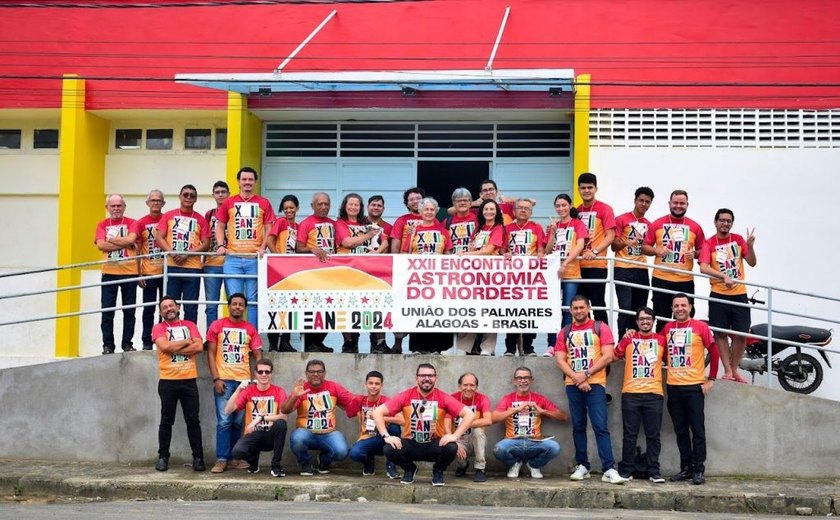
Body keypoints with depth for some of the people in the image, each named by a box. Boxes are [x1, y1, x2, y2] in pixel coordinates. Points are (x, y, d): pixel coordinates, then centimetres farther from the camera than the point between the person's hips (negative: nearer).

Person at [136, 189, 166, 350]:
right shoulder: (141, 223, 3)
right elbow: (137, 250, 4)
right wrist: (138, 274, -2)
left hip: (166, 272, 0)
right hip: (148, 273, 0)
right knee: (148, 308, 3)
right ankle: (147, 342, 8)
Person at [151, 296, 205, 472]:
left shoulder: (190, 325, 10)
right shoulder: (159, 328, 4)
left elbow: (199, 347, -4)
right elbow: (164, 346, -15)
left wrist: (174, 348, -9)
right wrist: (186, 341, -4)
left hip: (189, 380, 1)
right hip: (168, 381, -1)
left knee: (193, 420, 2)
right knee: (166, 420, 4)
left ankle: (198, 457, 6)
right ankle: (163, 457, 11)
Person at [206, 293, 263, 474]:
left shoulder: (250, 329, 10)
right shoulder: (217, 326, 3)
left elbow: (258, 356, 11)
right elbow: (211, 354, 1)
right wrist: (216, 379, -8)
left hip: (244, 381, 3)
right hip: (224, 380, -3)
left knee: (238, 422, 5)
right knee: (224, 421, -6)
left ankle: (233, 457, 13)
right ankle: (221, 459, -2)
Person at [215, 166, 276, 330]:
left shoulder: (263, 203, 9)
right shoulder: (228, 203, 11)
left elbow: (268, 228, 8)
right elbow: (220, 227, 14)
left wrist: (263, 247, -7)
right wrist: (221, 245, -1)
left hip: (255, 259, -1)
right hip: (232, 258, 1)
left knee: (253, 301, 2)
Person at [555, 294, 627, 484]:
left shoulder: (600, 327, 4)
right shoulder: (565, 332, 12)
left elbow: (608, 356, -5)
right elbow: (560, 360, 4)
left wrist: (586, 374, -11)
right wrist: (577, 378, -11)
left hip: (595, 383, -3)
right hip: (573, 385, 3)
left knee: (600, 426, -10)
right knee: (578, 427, 6)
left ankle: (609, 470, -14)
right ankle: (582, 466, 12)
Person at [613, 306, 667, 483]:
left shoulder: (661, 340, 10)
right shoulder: (629, 339, 8)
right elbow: (615, 356, 0)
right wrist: (625, 339, -10)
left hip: (654, 394, 1)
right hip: (630, 394, -1)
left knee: (653, 435, 3)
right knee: (630, 435, 3)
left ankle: (654, 471, 8)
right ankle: (626, 470, 9)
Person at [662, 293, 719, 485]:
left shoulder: (700, 327, -3)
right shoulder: (667, 328, 8)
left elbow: (714, 352, -1)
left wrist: (711, 379, -3)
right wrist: (669, 366, 8)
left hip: (695, 386, -4)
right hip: (673, 386, 4)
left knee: (697, 430, -2)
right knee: (680, 431, 9)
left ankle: (699, 470, 1)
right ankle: (686, 468, 15)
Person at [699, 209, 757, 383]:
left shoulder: (738, 239, 7)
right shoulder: (709, 244, -3)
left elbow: (752, 263, 5)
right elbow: (703, 268, -16)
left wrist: (750, 246, -13)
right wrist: (724, 277, -29)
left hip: (739, 295, 2)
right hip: (719, 295, -2)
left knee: (741, 335, 2)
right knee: (721, 333, 0)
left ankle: (734, 370, 17)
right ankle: (727, 371, 9)